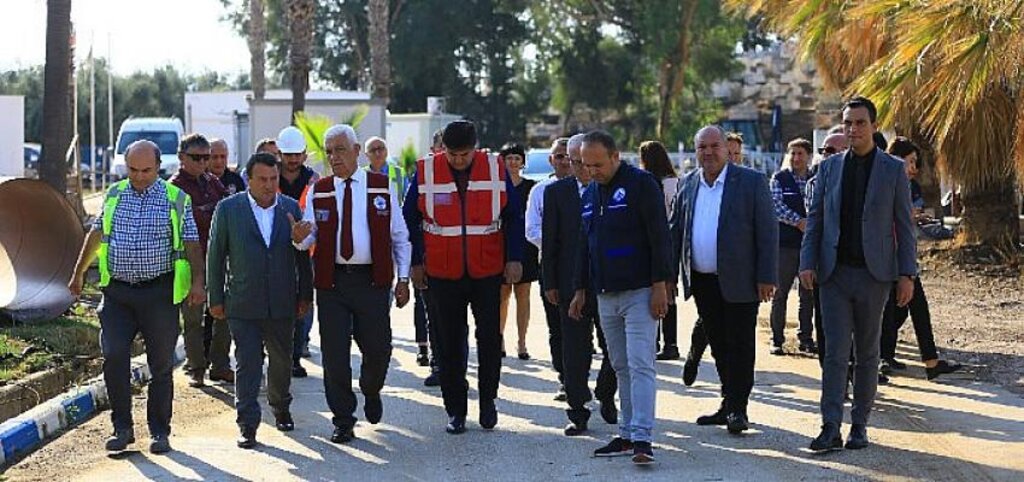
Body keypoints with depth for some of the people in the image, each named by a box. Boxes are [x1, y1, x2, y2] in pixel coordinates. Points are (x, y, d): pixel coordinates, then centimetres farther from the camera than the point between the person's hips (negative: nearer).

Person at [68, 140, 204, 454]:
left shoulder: (176, 199, 2)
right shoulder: (114, 195, 11)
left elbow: (192, 244, 0)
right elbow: (96, 235, 20)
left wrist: (198, 282, -12)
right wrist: (78, 274, 23)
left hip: (159, 292, -2)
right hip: (117, 292, 2)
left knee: (161, 365, 3)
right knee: (113, 357, -8)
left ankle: (160, 432, 13)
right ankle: (122, 428, 4)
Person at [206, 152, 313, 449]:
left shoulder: (291, 209, 3)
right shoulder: (228, 209, -2)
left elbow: (302, 256, 8)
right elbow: (216, 256, 1)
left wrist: (305, 295, 6)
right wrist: (216, 299, 0)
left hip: (282, 304, 3)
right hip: (243, 305, -2)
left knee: (282, 360, 15)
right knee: (247, 364, -5)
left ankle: (281, 408, 37)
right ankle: (247, 425, -1)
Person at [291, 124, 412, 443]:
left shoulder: (382, 187, 4)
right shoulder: (318, 191, 8)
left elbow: (399, 237, 6)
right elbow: (310, 237, 5)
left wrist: (403, 279, 0)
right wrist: (299, 237, -19)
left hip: (372, 281, -1)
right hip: (331, 282, 1)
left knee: (378, 349, 1)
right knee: (335, 354, 1)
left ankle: (371, 391, 35)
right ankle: (343, 421, 13)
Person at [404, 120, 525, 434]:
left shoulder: (496, 170, -3)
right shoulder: (425, 172, -4)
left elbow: (513, 217, 4)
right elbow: (410, 220, 4)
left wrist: (514, 258, -2)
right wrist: (416, 262, 3)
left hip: (488, 271, 0)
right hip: (443, 274, 0)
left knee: (490, 338, 5)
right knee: (449, 343, 5)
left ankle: (488, 399, 23)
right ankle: (456, 410, 14)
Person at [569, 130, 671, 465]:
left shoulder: (641, 184, -7)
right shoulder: (590, 194, 15)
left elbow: (659, 236, -11)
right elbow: (584, 245, 22)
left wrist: (659, 286, -15)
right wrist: (581, 290, 20)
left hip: (640, 293, -7)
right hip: (606, 296, 7)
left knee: (640, 365, -11)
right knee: (621, 368, 10)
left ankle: (642, 438, -14)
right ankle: (627, 434, 15)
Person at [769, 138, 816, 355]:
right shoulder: (779, 179, 3)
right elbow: (777, 206, -9)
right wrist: (799, 221, -19)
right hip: (785, 243, -2)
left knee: (808, 294, 7)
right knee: (780, 294, 0)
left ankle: (806, 338, 16)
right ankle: (777, 340, 6)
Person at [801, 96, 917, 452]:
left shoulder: (893, 170, 2)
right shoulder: (829, 167, 7)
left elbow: (904, 225, 2)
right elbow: (815, 218, 8)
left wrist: (907, 274, -4)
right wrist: (807, 263, -3)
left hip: (874, 273, -1)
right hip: (835, 273, 1)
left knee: (867, 352, 8)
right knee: (835, 352, -4)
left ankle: (860, 425, 16)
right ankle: (831, 429, -6)